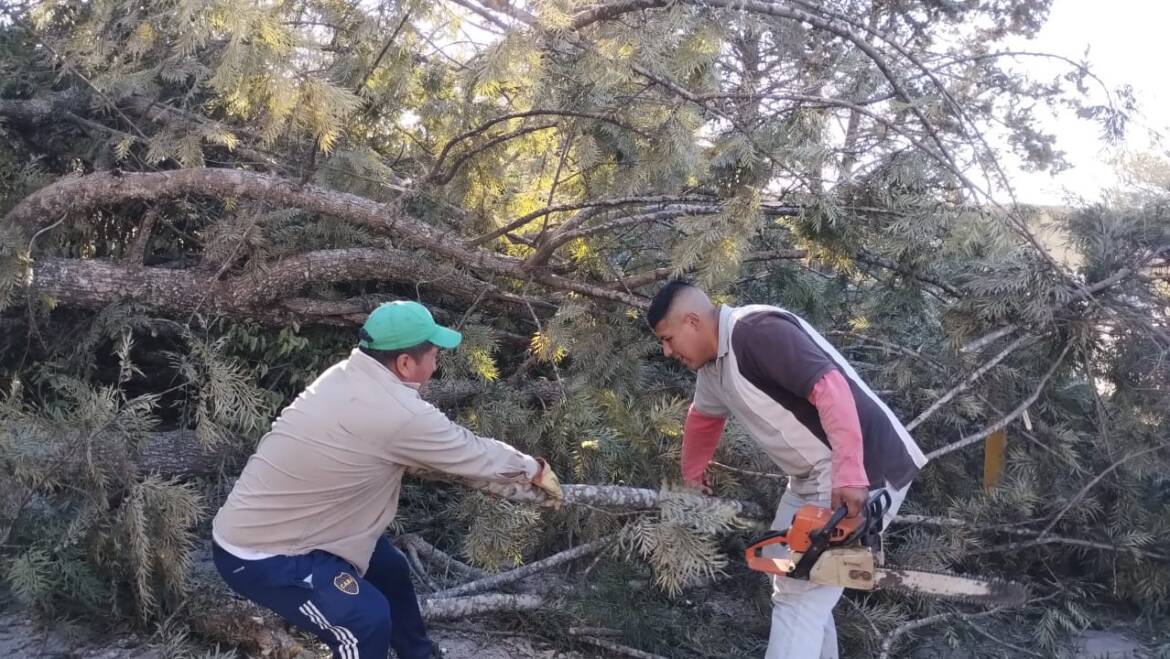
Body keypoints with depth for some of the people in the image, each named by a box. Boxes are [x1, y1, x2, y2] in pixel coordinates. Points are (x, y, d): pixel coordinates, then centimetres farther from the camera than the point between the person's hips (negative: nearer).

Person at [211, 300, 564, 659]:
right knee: (367, 618, -22)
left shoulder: (347, 376, -1)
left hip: (270, 523, 10)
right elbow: (472, 452, -13)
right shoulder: (399, 413, -27)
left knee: (388, 566, 19)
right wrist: (535, 470, 5)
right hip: (257, 555, -10)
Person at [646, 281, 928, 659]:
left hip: (864, 472, -10)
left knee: (798, 596, -8)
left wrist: (848, 477, -34)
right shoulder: (714, 365, 11)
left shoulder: (757, 331, -19)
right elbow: (702, 418, 32)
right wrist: (692, 476, 44)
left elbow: (830, 387, -29)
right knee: (786, 569, 19)